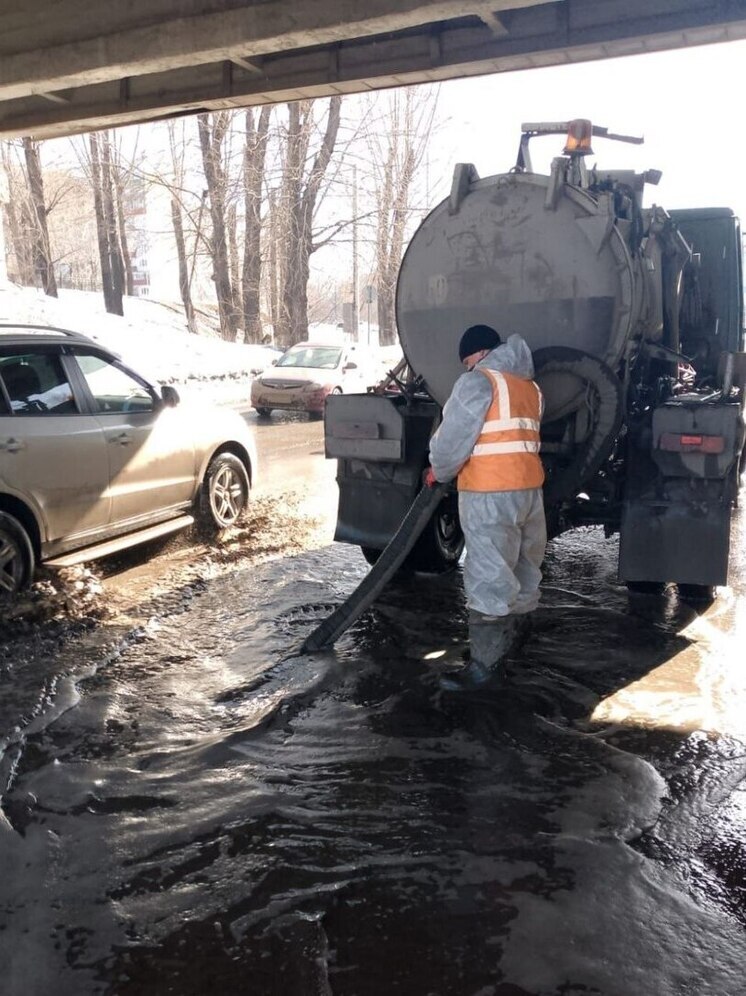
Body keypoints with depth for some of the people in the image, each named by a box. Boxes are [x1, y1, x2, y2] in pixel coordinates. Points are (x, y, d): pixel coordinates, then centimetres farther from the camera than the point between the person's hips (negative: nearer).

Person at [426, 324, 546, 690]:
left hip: (490, 493, -8)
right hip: (529, 487, 8)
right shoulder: (530, 387, 17)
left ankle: (484, 664, -3)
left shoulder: (478, 380, -7)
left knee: (488, 577, -6)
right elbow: (519, 436, 15)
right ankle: (515, 630, 41)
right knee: (522, 566, 21)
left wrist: (438, 470, 8)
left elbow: (454, 437, -10)